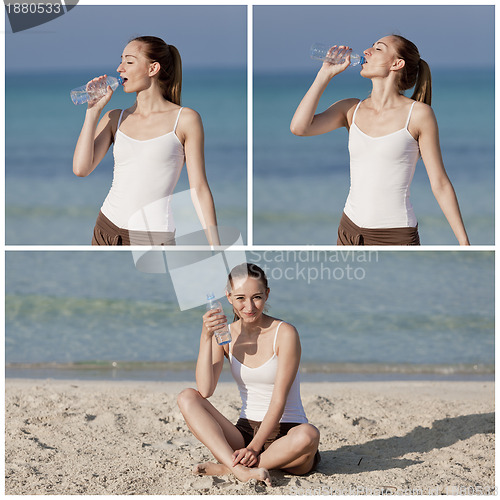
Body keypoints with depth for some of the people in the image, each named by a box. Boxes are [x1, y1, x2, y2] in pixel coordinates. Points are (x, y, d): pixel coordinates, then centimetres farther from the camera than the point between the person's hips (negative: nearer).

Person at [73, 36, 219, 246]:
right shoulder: (115, 118, 10)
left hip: (152, 238, -4)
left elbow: (198, 189, -2)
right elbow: (81, 168, -2)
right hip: (106, 230, 4)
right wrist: (93, 110, 0)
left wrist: (216, 251, -6)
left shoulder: (185, 119, -2)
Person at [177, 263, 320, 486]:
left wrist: (254, 448, -25)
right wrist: (206, 337, -16)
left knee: (308, 436, -38)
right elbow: (204, 391, -9)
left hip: (284, 433, -4)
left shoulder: (284, 333, -10)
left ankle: (227, 467, -24)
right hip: (245, 432, 4)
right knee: (186, 397, -16)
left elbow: (279, 400, -15)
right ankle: (241, 470, -34)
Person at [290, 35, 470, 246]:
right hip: (350, 231, 5)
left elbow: (439, 183, -3)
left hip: (397, 237, -4)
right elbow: (299, 127, -7)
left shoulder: (419, 114, -5)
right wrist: (326, 73, -2)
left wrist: (465, 245, -4)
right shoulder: (351, 109, 7)